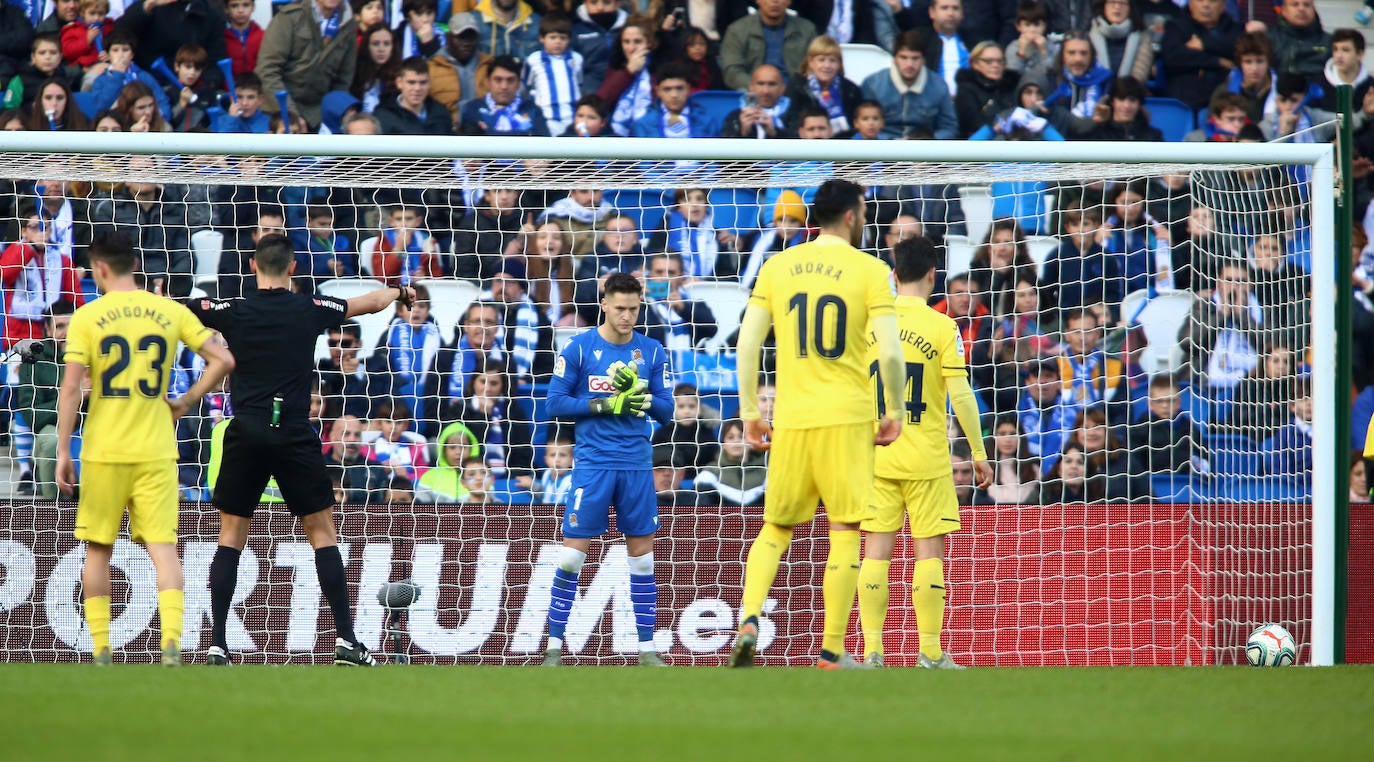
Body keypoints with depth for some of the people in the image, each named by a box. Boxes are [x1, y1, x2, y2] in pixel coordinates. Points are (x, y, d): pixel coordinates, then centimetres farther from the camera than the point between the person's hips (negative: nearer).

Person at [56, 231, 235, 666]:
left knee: (98, 550, 11)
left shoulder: (86, 318, -3)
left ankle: (100, 648, 13)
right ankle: (172, 641, -16)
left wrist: (63, 451, -5)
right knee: (163, 546, -1)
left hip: (103, 451, -1)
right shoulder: (171, 312, 4)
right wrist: (187, 401, 12)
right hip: (156, 451, 1)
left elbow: (70, 389, -9)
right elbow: (223, 360, 1)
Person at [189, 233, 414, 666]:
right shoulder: (311, 310, 3)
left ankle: (218, 646, 1)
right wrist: (399, 293, 45)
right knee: (322, 532, 9)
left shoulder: (234, 312, 0)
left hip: (246, 435, 0)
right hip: (295, 436, 0)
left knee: (231, 535, 9)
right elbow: (371, 302, 22)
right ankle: (345, 641, 3)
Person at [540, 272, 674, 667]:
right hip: (593, 462, -3)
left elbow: (666, 411, 6)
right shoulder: (578, 348, -2)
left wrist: (639, 392, -14)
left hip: (637, 465, 3)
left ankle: (647, 648, 11)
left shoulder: (652, 352, 6)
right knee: (572, 555, -4)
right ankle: (554, 645, 3)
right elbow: (555, 402, -4)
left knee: (642, 556, 5)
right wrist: (605, 404, -15)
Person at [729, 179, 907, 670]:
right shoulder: (870, 270, -3)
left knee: (775, 529, 15)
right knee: (845, 533, 4)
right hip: (848, 417, -3)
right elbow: (890, 353, -9)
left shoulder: (777, 266, 7)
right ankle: (832, 653, 3)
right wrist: (896, 413, 4)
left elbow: (746, 344, 3)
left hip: (791, 418, 3)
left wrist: (750, 413, 11)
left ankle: (749, 619, -8)